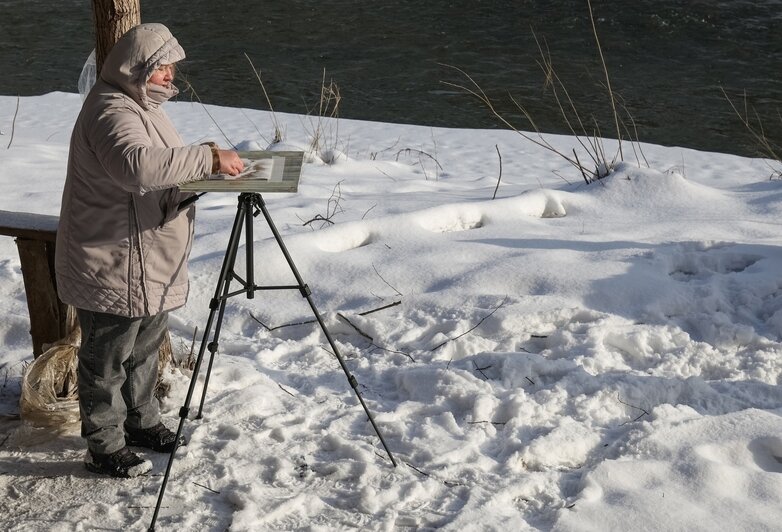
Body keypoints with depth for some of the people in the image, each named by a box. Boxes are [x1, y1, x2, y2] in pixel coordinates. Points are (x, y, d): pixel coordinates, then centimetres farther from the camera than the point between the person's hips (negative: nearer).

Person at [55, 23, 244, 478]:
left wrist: (207, 164, 9)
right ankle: (105, 448, 16)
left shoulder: (142, 105, 13)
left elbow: (165, 169, 24)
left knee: (145, 351, 24)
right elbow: (138, 165, -42)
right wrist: (209, 158, -39)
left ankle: (142, 422, 40)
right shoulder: (111, 112, -22)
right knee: (107, 362, 4)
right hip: (114, 272, -11)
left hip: (150, 269, 11)